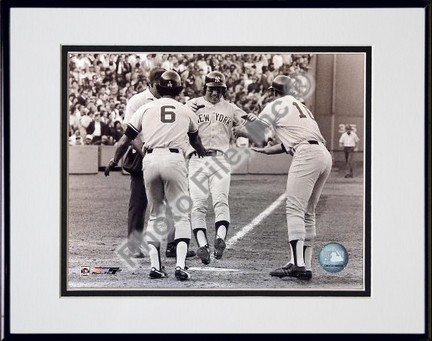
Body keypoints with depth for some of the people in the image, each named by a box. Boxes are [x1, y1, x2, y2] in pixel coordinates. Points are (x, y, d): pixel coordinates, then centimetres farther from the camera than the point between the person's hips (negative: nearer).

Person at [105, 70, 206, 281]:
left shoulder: (146, 108, 13)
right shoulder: (186, 111, 16)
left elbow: (126, 140, 12)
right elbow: (195, 141, 34)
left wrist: (115, 160, 30)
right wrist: (203, 154, 56)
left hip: (150, 160, 1)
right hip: (174, 160, -1)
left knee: (155, 215, 14)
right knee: (181, 215, 3)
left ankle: (155, 266, 8)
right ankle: (180, 265, -12)